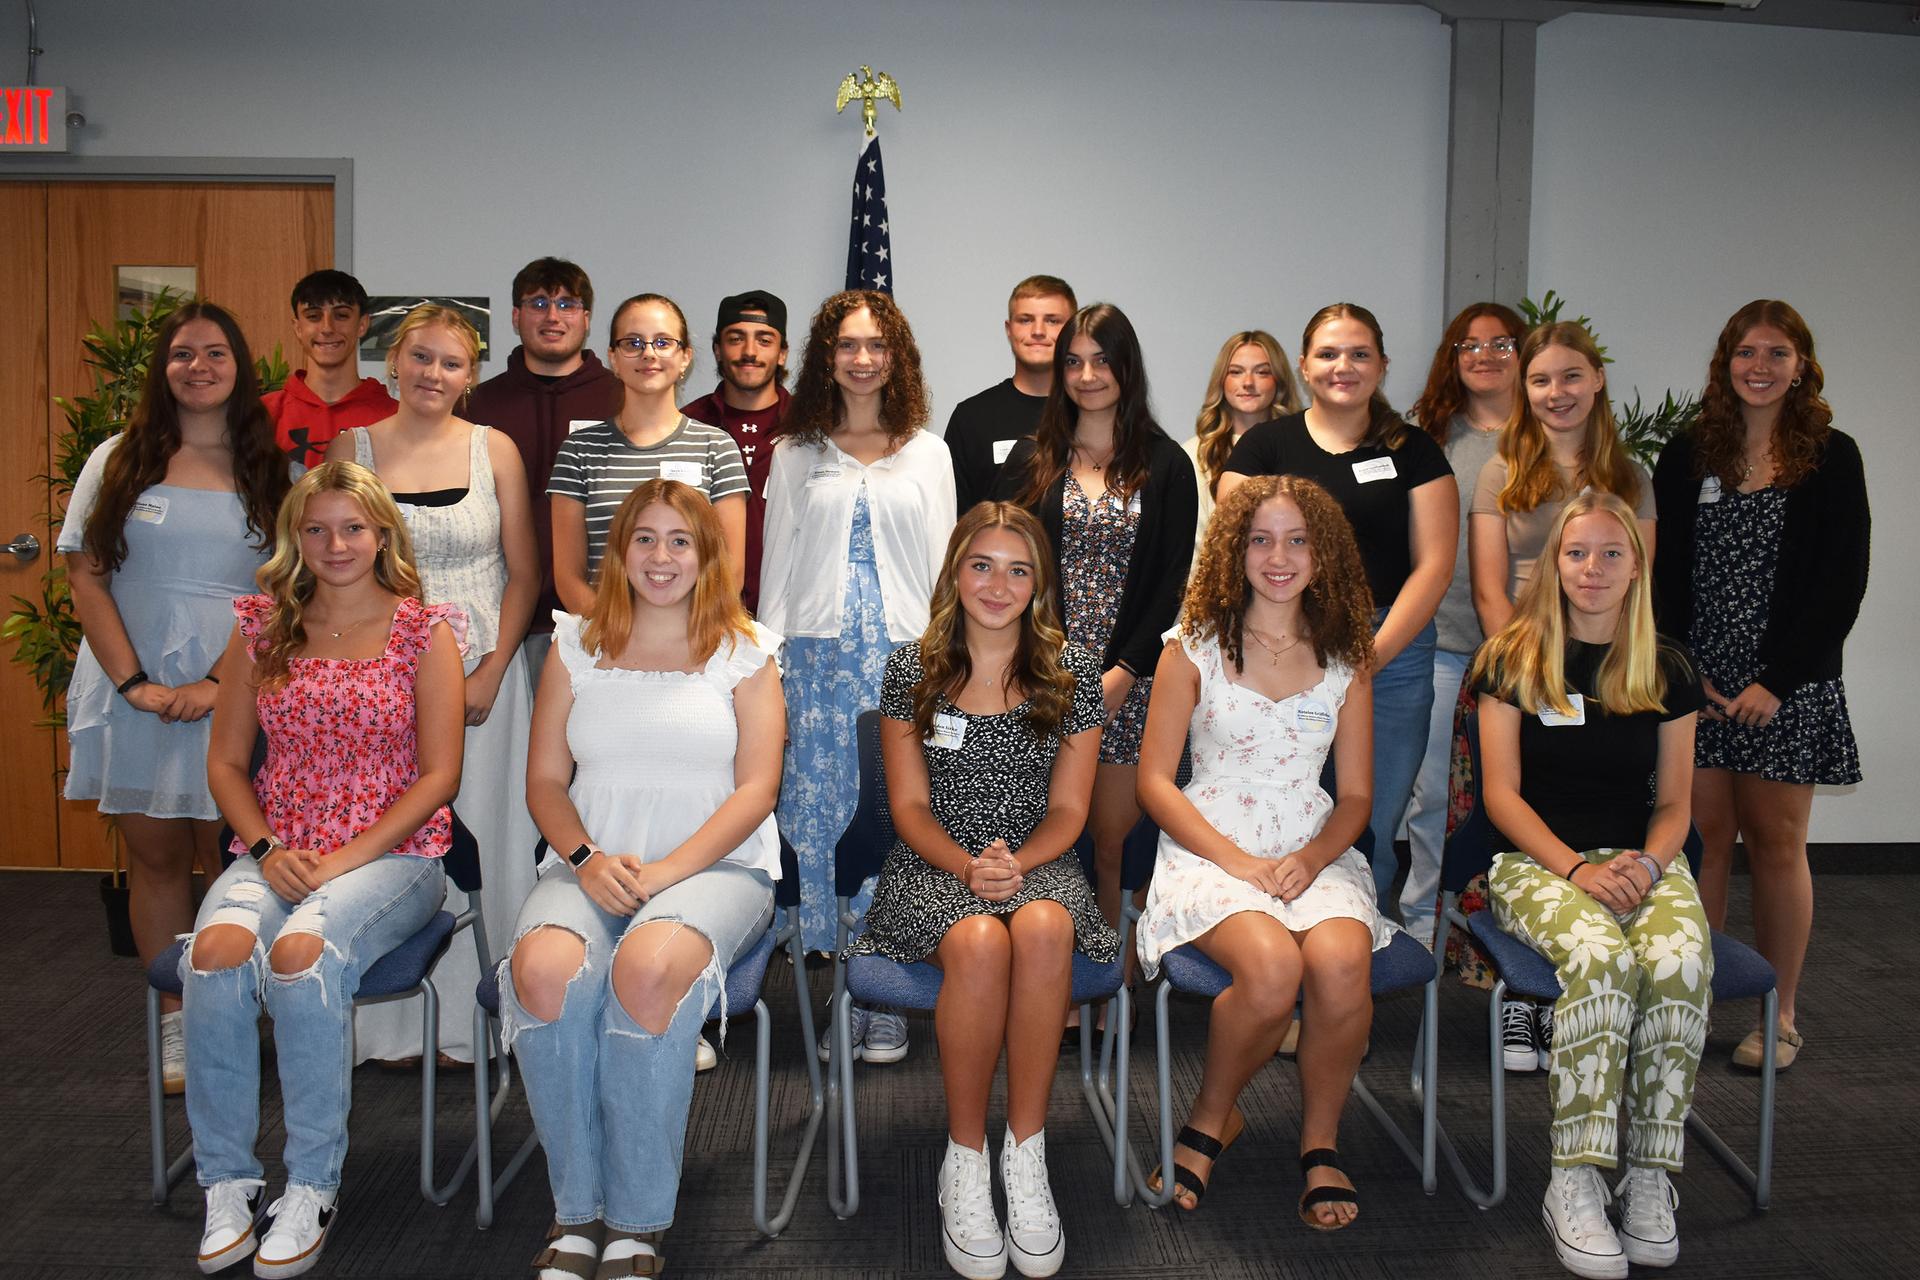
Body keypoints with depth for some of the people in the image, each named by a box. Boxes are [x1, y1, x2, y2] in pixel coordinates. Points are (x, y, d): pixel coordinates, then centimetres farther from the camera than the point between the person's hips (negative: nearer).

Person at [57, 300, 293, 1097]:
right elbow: (86, 578, 3)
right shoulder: (119, 461, 7)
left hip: (233, 695, -1)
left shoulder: (273, 473, 5)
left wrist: (220, 682, -11)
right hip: (133, 693, 1)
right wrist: (135, 684, -7)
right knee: (155, 859, 6)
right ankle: (175, 1024, 15)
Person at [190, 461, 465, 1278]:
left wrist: (346, 859, -13)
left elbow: (439, 775, -3)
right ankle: (227, 1183, -13)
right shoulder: (262, 628, 12)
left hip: (392, 854, -3)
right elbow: (226, 761, 12)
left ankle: (313, 1186, -16)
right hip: (276, 854, 3)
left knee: (300, 952, -33)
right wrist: (268, 850, -6)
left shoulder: (424, 631, 2)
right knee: (217, 949, -29)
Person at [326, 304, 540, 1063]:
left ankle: (468, 1022, 16)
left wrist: (491, 673, -8)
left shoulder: (494, 451, 3)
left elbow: (524, 573, 3)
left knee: (474, 841, 3)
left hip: (480, 668, 0)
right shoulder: (353, 449, 4)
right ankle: (392, 1025, 16)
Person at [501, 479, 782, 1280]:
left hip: (718, 865, -2)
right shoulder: (576, 645, 15)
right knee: (543, 968, -32)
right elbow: (545, 780, 11)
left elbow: (756, 788, -1)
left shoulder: (744, 651, 9)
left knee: (647, 968, -36)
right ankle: (577, 1212, -15)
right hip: (591, 865, 2)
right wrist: (587, 858, -10)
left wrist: (667, 870, -14)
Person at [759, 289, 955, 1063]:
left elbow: (942, 564, 9)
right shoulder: (795, 454, 12)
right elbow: (776, 566, 10)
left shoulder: (927, 452, 11)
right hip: (819, 652, 1)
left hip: (903, 653, 0)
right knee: (817, 817, -1)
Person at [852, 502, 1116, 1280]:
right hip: (933, 867, -1)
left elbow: (1067, 809, 3)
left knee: (1044, 929, -36)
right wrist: (967, 867, -16)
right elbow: (909, 805, 2)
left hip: (1039, 864, 1)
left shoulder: (1072, 674, 4)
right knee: (980, 941, -35)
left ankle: (1025, 1151, -22)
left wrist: (1015, 864, -17)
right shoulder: (912, 670, 3)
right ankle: (965, 1159, -18)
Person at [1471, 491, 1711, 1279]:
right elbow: (1501, 793, -2)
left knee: (1681, 961, -32)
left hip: (1641, 858, 3)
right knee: (1602, 956, -35)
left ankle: (1651, 1176, -19)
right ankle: (1574, 1185, -28)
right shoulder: (1513, 658, 3)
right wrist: (1577, 868, -15)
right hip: (1537, 859, -2)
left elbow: (1673, 802, 12)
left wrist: (1649, 862, -10)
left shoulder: (1667, 671, 11)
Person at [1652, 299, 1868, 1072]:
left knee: (1775, 843, 5)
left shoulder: (1831, 458, 1)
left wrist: (1776, 681, -11)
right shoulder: (1687, 456, 8)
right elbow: (1662, 573, 6)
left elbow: (1841, 581, -4)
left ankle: (1779, 1018, 15)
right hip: (1698, 681, 2)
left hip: (1787, 686, -2)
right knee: (1703, 837, 3)